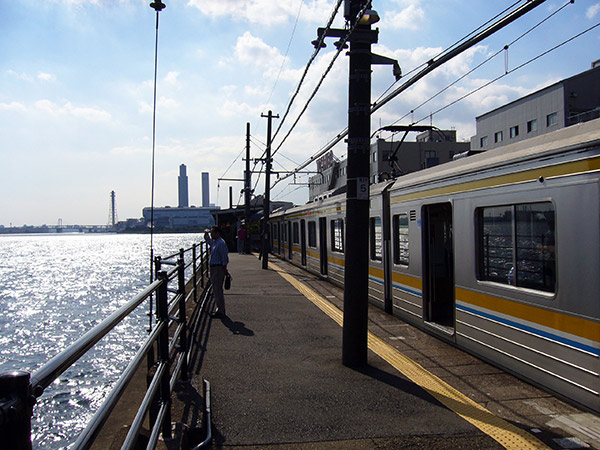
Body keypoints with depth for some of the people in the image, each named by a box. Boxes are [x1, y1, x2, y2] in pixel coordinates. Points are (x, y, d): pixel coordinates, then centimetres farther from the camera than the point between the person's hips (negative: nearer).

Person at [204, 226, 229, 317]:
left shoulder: (221, 243, -17)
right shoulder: (214, 242, 13)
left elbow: (224, 258, -18)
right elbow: (207, 239, 35)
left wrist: (224, 269, -17)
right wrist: (206, 233, 14)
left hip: (218, 268, -10)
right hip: (213, 268, 10)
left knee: (218, 290, -7)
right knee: (216, 290, 16)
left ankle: (221, 312, -2)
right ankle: (219, 309, 26)